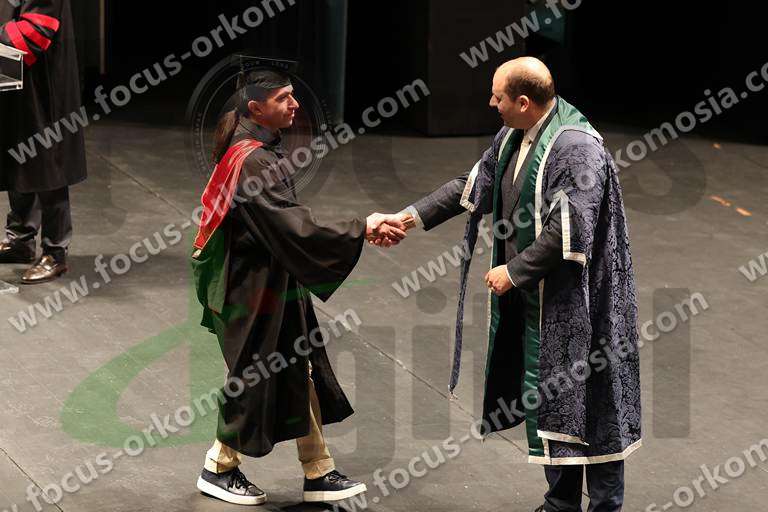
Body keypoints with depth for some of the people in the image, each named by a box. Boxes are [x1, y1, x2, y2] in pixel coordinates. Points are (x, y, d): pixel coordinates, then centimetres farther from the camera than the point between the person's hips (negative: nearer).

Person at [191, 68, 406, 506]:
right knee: (254, 378, 5)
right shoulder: (252, 161, -25)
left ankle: (319, 473, 19)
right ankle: (218, 469, 23)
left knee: (301, 373, 12)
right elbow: (295, 228, -28)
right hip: (256, 289, -10)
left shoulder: (265, 149, 7)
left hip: (280, 285, 10)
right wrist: (363, 229, -23)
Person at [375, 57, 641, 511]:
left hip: (571, 299, -9)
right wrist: (411, 217, 13)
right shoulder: (515, 137, 6)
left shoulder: (575, 147, -22)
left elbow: (567, 234, -25)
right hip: (532, 295, 9)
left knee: (581, 399, -1)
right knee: (542, 395, 15)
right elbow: (472, 185, 17)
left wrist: (513, 271, -17)